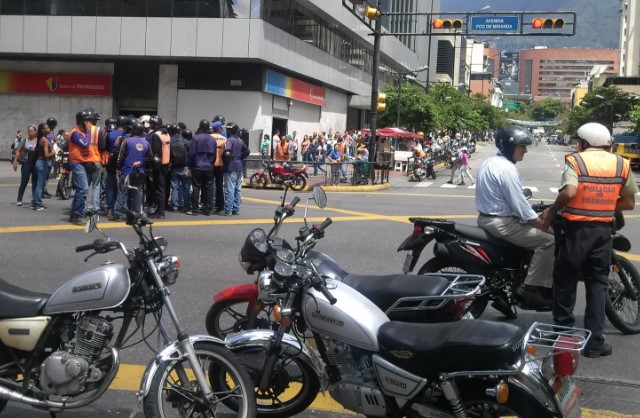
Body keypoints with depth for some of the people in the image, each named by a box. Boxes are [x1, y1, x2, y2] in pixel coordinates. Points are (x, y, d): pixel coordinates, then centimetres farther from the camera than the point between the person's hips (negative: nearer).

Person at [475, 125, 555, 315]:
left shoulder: (490, 162, 13)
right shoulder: (507, 169, -19)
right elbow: (520, 205, -20)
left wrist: (537, 219, 21)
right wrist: (543, 225, -11)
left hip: (487, 218, 11)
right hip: (501, 222, -11)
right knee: (548, 240, -12)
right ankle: (532, 286, -11)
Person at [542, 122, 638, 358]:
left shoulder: (575, 160, -7)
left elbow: (569, 192, -23)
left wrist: (551, 212, -8)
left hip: (576, 228, -3)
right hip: (604, 230, 3)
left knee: (565, 279, 12)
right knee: (597, 283, 11)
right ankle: (594, 341, 8)